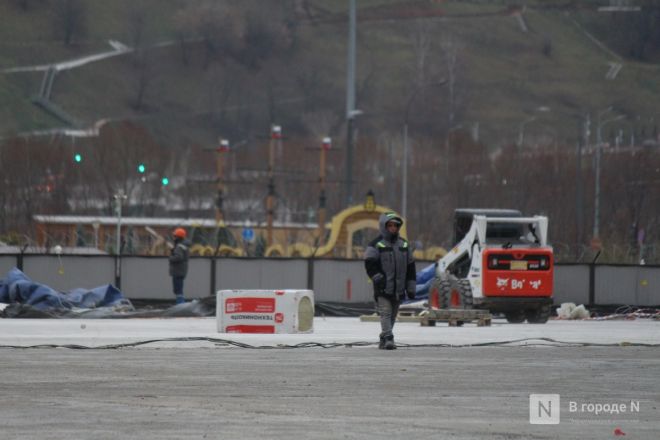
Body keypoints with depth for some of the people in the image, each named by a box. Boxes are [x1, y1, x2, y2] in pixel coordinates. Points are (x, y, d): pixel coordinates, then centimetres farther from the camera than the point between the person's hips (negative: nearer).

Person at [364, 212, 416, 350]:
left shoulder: (404, 245, 14)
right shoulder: (376, 245, -2)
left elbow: (410, 267, 17)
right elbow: (370, 264, -8)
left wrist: (411, 288, 13)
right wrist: (378, 278, -20)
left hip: (398, 289, 6)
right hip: (383, 288, -5)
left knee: (392, 316, 10)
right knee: (385, 313, -15)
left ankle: (383, 339, 19)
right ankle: (388, 338, -21)